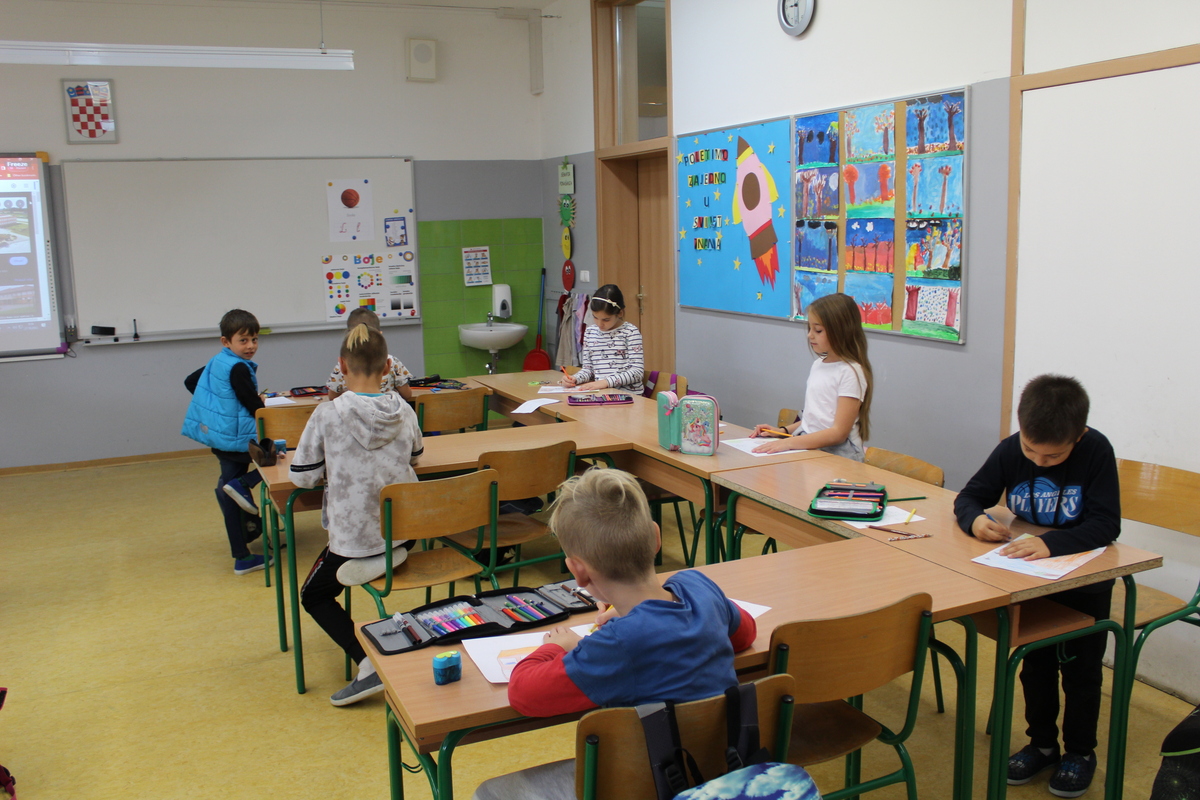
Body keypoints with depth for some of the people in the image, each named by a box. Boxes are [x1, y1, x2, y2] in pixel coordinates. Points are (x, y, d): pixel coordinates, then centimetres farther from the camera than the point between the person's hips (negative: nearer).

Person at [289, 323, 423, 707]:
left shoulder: (327, 415, -17)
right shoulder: (403, 410, -5)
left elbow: (301, 476, -7)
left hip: (355, 535, -5)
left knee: (313, 597, 18)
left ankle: (370, 664, -2)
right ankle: (386, 559, 10)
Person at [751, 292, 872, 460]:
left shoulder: (851, 372, -10)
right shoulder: (818, 365, 15)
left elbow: (839, 433, -15)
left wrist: (789, 443, -22)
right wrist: (783, 431, 8)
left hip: (837, 455, -7)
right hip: (809, 448, 7)